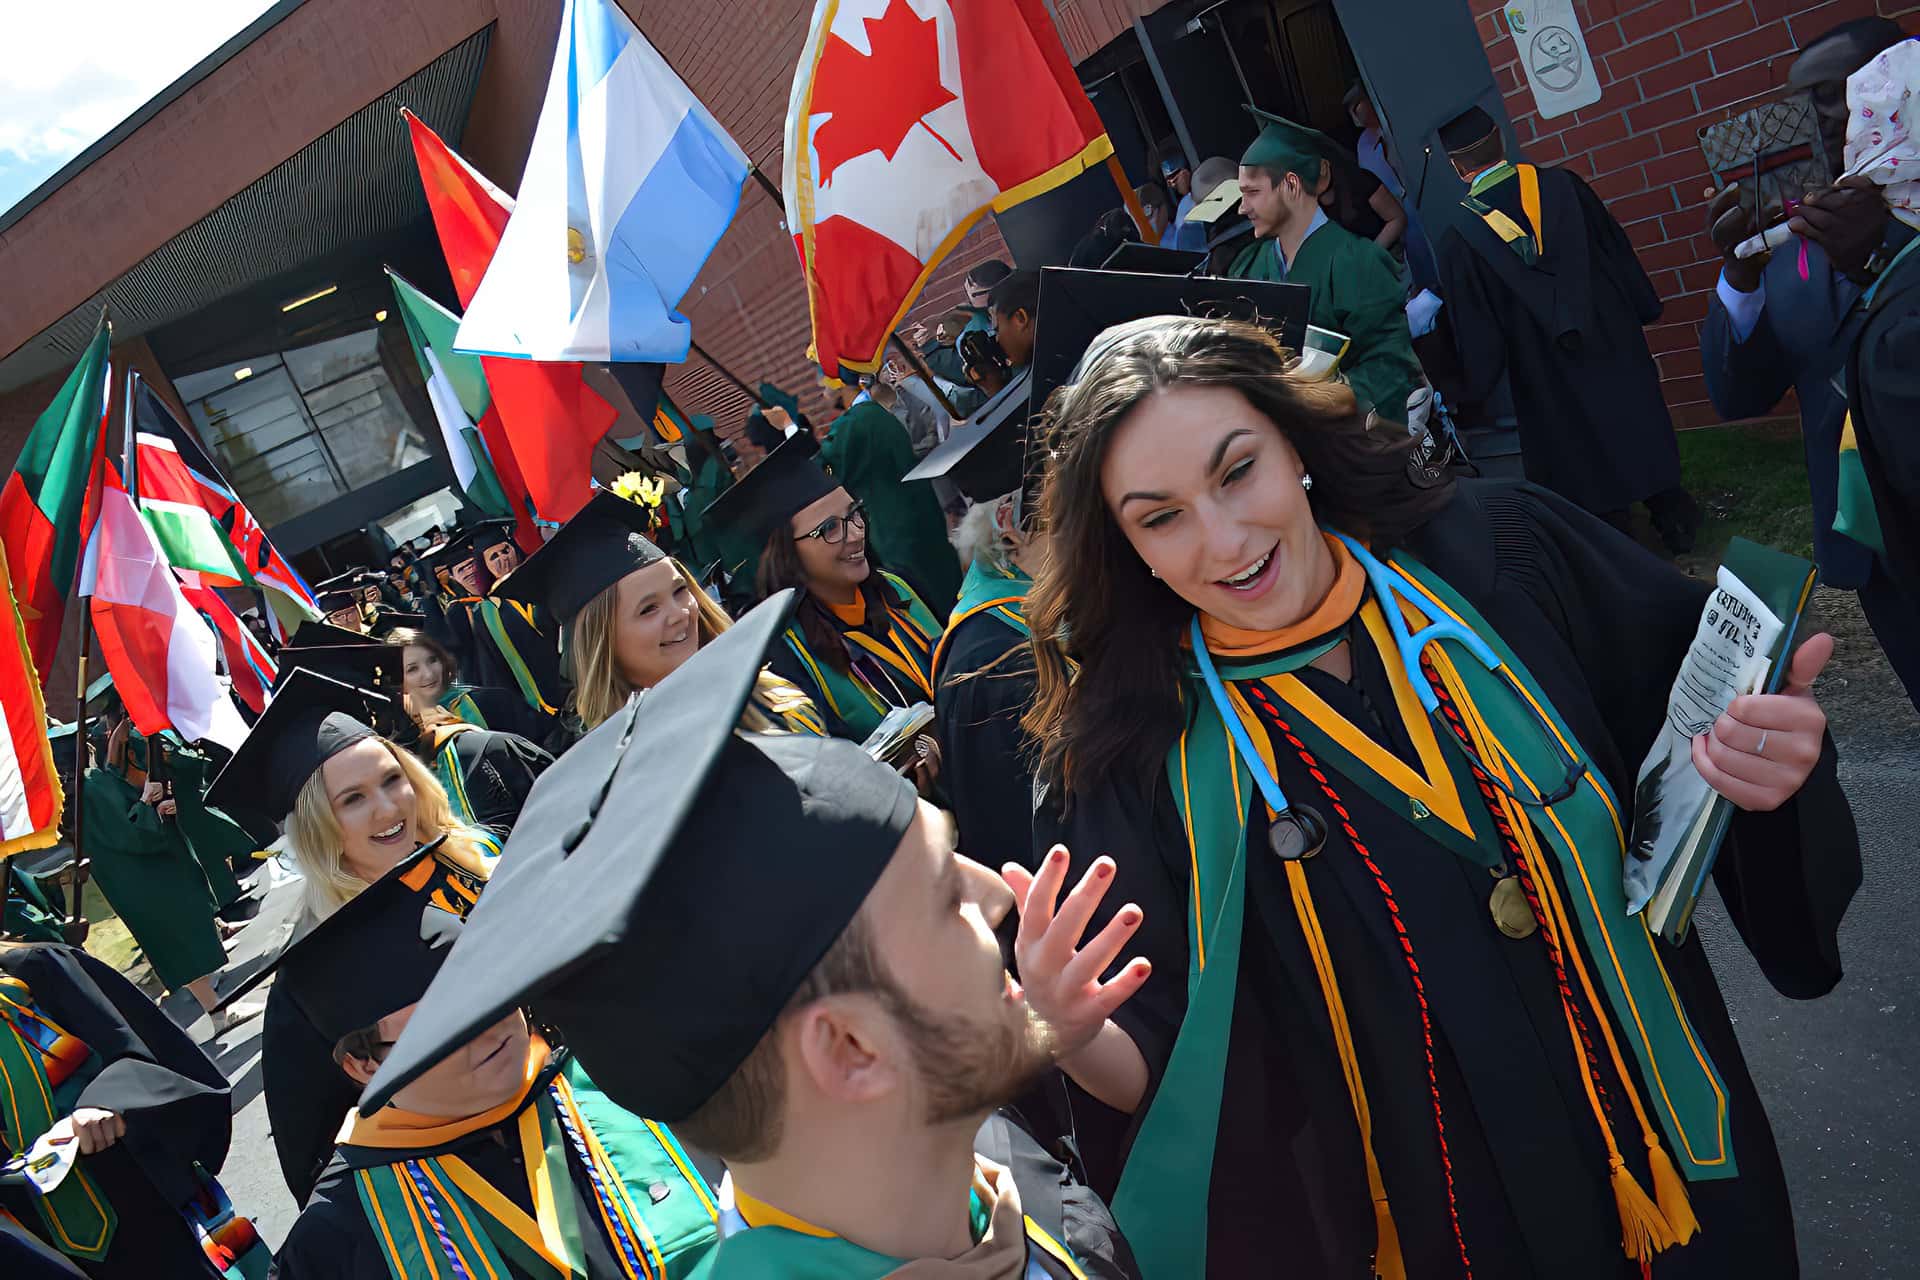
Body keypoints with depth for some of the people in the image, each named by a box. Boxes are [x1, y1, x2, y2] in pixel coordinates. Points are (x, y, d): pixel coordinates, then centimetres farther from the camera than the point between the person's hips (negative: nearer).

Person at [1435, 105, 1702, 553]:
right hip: (1615, 345, 3)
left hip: (1547, 380, -3)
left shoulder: (1459, 239, -17)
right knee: (1641, 433, 20)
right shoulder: (1562, 185, -9)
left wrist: (1477, 384, 2)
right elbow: (1618, 248, 3)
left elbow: (1474, 333, -12)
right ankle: (1678, 526, 33)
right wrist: (1644, 310, 16)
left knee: (1587, 465, 12)